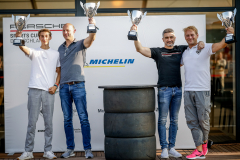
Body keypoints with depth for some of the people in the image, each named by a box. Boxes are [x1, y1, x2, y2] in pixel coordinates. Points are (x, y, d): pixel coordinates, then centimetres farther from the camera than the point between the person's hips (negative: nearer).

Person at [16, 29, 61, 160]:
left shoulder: (56, 54, 14)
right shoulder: (34, 52, 10)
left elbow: (59, 71, 15)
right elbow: (24, 48, -11)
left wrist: (55, 85, 0)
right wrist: (19, 39, -32)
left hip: (49, 91, 1)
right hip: (34, 90, -1)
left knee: (48, 122, 4)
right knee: (32, 122, 0)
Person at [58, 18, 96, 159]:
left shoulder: (80, 44, 4)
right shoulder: (60, 48, 17)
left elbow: (91, 39, -17)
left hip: (78, 85, -4)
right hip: (64, 86, 4)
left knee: (83, 118, -5)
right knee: (67, 120, 6)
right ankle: (70, 149, 13)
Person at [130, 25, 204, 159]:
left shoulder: (181, 49, 11)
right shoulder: (158, 52, 2)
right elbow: (140, 49, -7)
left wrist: (201, 43, -3)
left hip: (178, 89, 3)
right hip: (164, 89, -3)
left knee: (174, 120, 8)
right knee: (163, 120, -2)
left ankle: (172, 148, 14)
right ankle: (164, 148, 4)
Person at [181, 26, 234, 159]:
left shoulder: (205, 48, 0)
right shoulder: (184, 53, 16)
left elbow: (222, 44, -16)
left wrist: (231, 34, -34)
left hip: (203, 90, -5)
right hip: (188, 91, 5)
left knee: (203, 120, 2)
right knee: (192, 121, 2)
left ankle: (205, 142, 28)